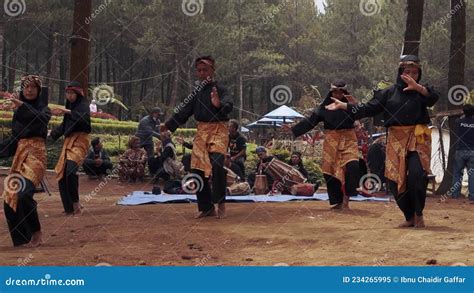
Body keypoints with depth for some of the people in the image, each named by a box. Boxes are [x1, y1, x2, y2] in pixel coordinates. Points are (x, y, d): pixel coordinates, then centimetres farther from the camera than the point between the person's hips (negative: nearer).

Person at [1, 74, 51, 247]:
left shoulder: (43, 107, 1)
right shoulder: (18, 111, 16)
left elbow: (42, 120, -23)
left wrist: (21, 104, -30)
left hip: (35, 153, -7)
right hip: (20, 153, 7)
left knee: (23, 194, -25)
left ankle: (36, 234, -12)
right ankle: (23, 237, 12)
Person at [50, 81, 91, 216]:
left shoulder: (83, 105, -4)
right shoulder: (70, 105, 19)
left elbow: (85, 118, -26)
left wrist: (70, 112, -32)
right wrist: (53, 134, 19)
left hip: (79, 141, -9)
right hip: (68, 141, 9)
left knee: (70, 170, -30)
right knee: (61, 175, 4)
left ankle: (75, 202, -22)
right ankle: (69, 208, 12)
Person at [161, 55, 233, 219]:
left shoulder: (219, 89, -6)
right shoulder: (196, 92, 11)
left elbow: (229, 106, -25)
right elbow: (184, 110, 13)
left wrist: (219, 105, -47)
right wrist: (169, 125, 4)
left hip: (218, 130, -6)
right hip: (201, 130, 6)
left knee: (216, 164, -26)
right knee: (197, 169, 5)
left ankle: (221, 204, -12)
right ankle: (206, 208, 17)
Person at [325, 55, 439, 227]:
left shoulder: (421, 92, 5)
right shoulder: (389, 93, 10)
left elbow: (434, 97, -16)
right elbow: (369, 109, 9)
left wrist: (417, 87, -32)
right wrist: (344, 106, 3)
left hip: (417, 138, -3)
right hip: (396, 140, 3)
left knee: (417, 174, -21)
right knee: (396, 179, -1)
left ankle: (418, 214, -3)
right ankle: (409, 217, 15)